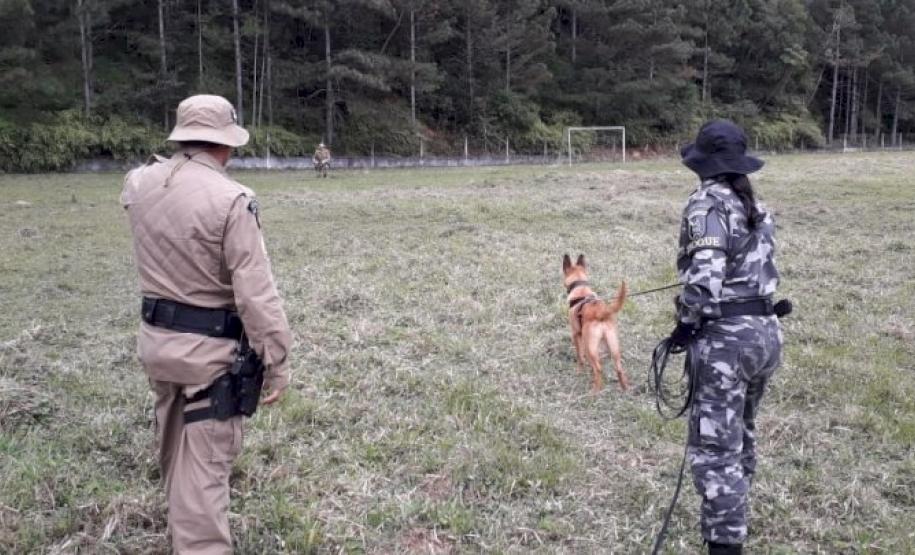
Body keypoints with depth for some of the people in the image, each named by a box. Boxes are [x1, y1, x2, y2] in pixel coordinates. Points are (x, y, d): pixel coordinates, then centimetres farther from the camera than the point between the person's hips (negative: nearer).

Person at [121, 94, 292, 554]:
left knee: (174, 447, 26)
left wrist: (170, 164, 23)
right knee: (203, 461, 0)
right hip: (210, 347, -7)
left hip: (155, 336, 8)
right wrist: (276, 360, -14)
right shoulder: (230, 199, -21)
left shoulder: (139, 183, -1)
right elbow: (256, 294, -21)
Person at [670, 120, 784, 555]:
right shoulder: (755, 207, 12)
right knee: (741, 434, 24)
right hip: (765, 331, 9)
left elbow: (704, 280, -23)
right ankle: (733, 519, 40)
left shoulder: (707, 204, -13)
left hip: (726, 338, -9)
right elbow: (759, 268, 12)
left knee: (715, 449, -3)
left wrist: (687, 324, -9)